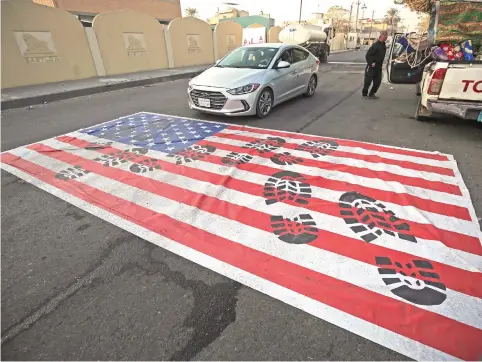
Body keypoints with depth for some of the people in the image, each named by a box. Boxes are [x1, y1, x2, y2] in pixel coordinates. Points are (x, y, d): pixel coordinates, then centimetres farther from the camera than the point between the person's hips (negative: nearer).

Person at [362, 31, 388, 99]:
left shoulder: (384, 46, 11)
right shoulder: (375, 45, -13)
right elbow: (367, 55, -17)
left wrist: (381, 64, 14)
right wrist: (371, 63, -19)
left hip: (379, 67, 8)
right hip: (371, 67, -7)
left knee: (378, 81, 3)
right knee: (368, 80, -2)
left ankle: (372, 93, 14)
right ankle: (364, 93, 13)